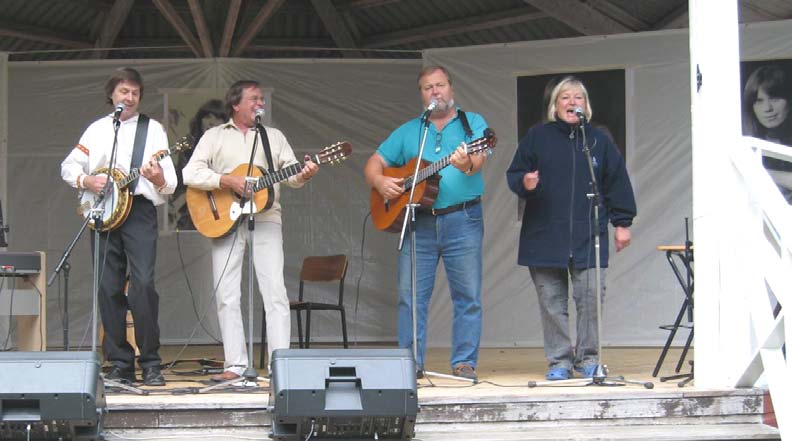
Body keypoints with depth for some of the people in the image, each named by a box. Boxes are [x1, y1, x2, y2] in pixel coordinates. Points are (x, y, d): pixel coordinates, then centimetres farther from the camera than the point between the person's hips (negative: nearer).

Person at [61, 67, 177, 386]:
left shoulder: (153, 129, 8)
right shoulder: (97, 129, 16)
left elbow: (170, 184, 1)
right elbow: (68, 166, 18)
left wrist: (160, 180, -22)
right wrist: (85, 181, -2)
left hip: (139, 210, -3)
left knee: (143, 284, -16)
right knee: (108, 288, 1)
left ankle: (151, 363, -8)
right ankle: (120, 364, 8)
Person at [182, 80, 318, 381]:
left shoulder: (274, 136, 17)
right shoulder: (214, 136, 10)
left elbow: (291, 175, 10)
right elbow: (190, 173, -3)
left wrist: (304, 175, -14)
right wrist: (228, 181, -14)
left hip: (265, 219, 1)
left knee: (275, 292, -9)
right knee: (226, 296, -2)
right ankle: (236, 365, 3)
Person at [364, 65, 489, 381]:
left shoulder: (473, 124, 7)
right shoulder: (408, 132, 16)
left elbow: (478, 160, -10)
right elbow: (374, 163, 16)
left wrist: (467, 165, -34)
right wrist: (380, 182, -6)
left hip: (462, 221, -2)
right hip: (418, 223, 2)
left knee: (468, 296, -2)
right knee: (410, 296, 1)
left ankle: (464, 363, 5)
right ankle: (411, 363, 8)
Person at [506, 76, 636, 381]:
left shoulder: (598, 140, 10)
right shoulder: (537, 137, 8)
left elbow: (617, 182, 11)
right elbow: (514, 174, 9)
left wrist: (622, 223, 8)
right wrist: (524, 183, -14)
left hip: (588, 238, 0)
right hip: (545, 237, 0)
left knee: (590, 297, -6)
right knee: (552, 302, 1)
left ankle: (588, 358, 7)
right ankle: (559, 361, 9)